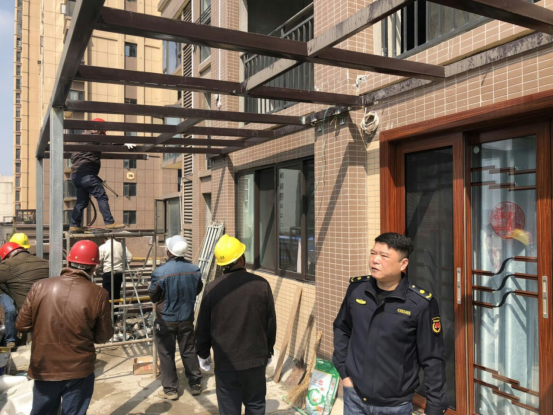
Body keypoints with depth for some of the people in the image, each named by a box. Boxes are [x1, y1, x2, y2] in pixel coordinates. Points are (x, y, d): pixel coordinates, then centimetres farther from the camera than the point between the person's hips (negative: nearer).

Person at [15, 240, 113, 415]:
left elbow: (22, 325, -1)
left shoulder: (40, 287, -10)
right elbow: (103, 336, -6)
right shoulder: (98, 294, -14)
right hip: (79, 371, -2)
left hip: (43, 368, 2)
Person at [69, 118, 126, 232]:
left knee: (82, 201, 13)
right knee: (102, 197, -10)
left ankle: (74, 225, 13)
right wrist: (124, 144, -25)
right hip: (87, 174, -10)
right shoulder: (93, 137, -6)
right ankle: (109, 223, -15)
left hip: (76, 174, 10)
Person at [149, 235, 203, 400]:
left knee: (166, 355, 11)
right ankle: (195, 384, 28)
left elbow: (153, 297, -9)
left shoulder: (160, 272, -21)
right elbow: (198, 290, 5)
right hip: (187, 318, 4)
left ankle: (170, 389, 20)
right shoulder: (194, 270, -10)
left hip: (166, 320, -3)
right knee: (189, 351, 17)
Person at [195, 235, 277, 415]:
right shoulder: (261, 284, -9)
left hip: (226, 361, -1)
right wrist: (268, 350, 16)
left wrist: (203, 354, 14)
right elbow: (271, 323, 1)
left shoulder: (213, 288, -10)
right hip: (256, 358, 1)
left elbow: (203, 326, -2)